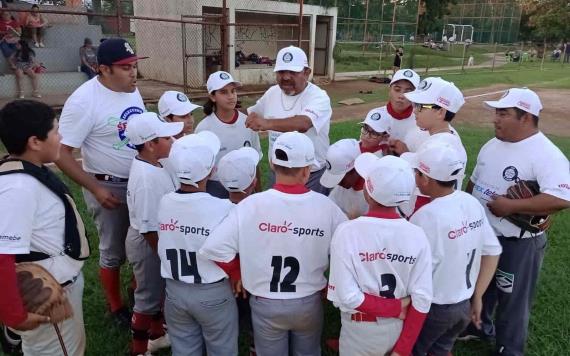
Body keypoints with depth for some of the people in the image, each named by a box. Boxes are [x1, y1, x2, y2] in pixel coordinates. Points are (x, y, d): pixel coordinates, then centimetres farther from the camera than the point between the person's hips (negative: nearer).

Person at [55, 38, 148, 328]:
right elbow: (61, 152, -20)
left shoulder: (131, 89, -1)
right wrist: (95, 188, -21)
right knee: (113, 251, 11)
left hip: (141, 181, 6)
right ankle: (116, 307, 33)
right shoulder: (84, 100, -22)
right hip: (108, 187, -6)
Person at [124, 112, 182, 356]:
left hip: (157, 240, 9)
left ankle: (156, 334, 46)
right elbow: (148, 227, -28)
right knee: (148, 297, 10)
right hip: (148, 245, -9)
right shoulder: (147, 178, -32)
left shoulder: (150, 165, -1)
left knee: (158, 291, 25)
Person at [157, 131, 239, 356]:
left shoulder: (164, 203, -9)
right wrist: (237, 277, 4)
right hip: (213, 294, -4)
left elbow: (164, 250, 0)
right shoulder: (224, 208, -24)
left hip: (174, 291, 4)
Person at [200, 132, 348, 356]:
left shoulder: (251, 205, -21)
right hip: (309, 303, 1)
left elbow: (214, 248, -23)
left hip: (266, 304, -1)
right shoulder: (325, 206, -17)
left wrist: (237, 274, -4)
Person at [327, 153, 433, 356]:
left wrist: (395, 308, -15)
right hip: (401, 327, 2)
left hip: (360, 330, -2)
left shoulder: (347, 231, -23)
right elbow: (422, 300, -15)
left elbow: (347, 296, -25)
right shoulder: (417, 235, -15)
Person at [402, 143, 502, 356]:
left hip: (432, 308, -6)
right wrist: (477, 296, 8)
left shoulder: (427, 216, -29)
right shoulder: (473, 204, -6)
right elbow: (492, 252, 1)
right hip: (465, 304, 6)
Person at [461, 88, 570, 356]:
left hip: (517, 243, -7)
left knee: (512, 299, 12)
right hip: (481, 233, 8)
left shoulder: (545, 154, -23)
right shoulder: (492, 145, 3)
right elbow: (474, 182, 14)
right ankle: (479, 326, 52)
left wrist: (511, 206, -31)